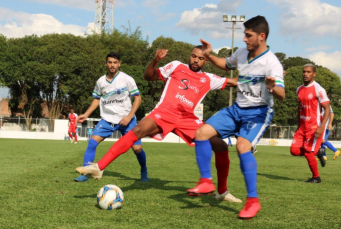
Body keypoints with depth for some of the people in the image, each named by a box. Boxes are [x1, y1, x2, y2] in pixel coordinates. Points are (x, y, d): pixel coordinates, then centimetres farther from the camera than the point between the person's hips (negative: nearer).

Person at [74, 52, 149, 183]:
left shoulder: (127, 79, -8)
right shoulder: (101, 81, 2)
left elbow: (138, 98, -5)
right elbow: (97, 99, 16)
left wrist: (129, 116, -16)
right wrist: (86, 114, 6)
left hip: (126, 119, -2)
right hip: (107, 119, 3)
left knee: (137, 147, -7)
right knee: (92, 141, -15)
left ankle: (144, 172, 22)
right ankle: (85, 174, -10)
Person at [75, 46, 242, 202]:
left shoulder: (209, 79, 16)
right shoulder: (177, 67, 10)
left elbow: (233, 82, 22)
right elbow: (149, 76, 9)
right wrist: (155, 61, -8)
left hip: (187, 119, 3)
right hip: (165, 112, -3)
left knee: (221, 146, -6)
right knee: (138, 131, -31)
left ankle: (222, 192, 14)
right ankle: (99, 167, -33)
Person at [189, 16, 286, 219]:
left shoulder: (271, 63, -20)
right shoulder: (242, 53, 1)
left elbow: (282, 95, -31)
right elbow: (227, 65, 24)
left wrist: (273, 88, -53)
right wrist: (209, 55, 7)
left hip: (258, 112, -7)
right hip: (237, 109, 7)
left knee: (243, 145, -31)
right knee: (202, 133, -4)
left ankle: (253, 201, -20)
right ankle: (206, 181, 9)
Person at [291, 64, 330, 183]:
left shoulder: (318, 90, -12)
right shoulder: (299, 89, 10)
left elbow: (327, 109, -14)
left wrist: (321, 127, -23)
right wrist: (298, 126, 20)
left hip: (314, 127, -7)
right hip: (303, 126, 7)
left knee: (308, 152, -7)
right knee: (294, 150, -2)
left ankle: (316, 177, 14)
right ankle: (317, 153, 23)